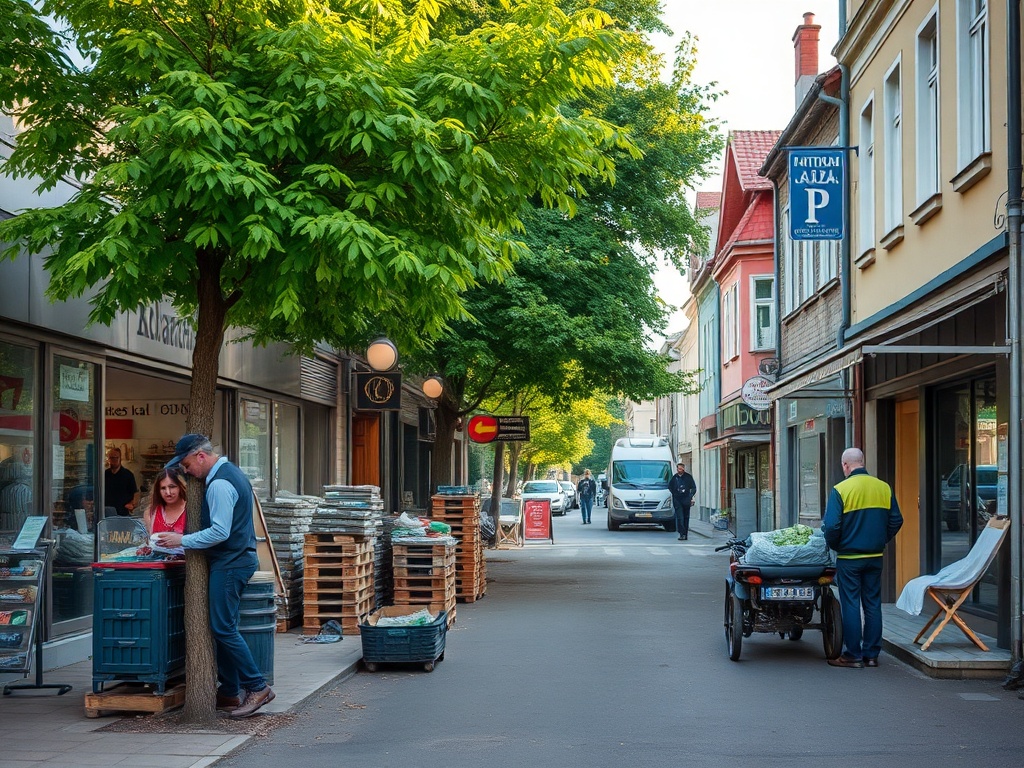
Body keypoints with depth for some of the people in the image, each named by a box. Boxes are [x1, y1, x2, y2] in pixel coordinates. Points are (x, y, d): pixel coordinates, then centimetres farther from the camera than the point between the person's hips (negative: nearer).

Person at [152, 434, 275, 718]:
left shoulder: (220, 484, -17)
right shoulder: (231, 472, 16)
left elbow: (220, 532, -22)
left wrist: (182, 541, -13)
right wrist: (184, 541, 20)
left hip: (229, 564, -11)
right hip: (240, 558, 11)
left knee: (223, 628, -8)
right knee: (224, 628, 13)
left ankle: (257, 687, -5)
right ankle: (229, 692, 17)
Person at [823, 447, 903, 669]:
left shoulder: (840, 490, -12)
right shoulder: (884, 488, 1)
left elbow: (831, 526, -15)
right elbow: (896, 520, 5)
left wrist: (834, 546, 3)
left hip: (848, 557, -4)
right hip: (875, 557, 4)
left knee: (851, 605, 2)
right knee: (873, 605, 11)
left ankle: (853, 655, 4)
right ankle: (871, 654, 15)